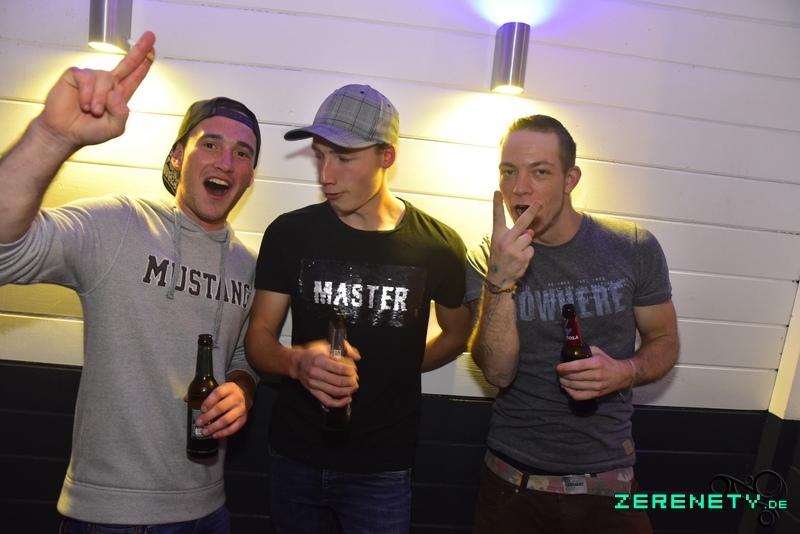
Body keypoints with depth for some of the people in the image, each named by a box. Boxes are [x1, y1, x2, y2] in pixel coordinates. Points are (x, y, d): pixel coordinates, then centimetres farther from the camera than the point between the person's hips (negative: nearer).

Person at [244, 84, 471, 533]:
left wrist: (390, 371, 0)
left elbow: (456, 335, 7)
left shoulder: (438, 246, -9)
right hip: (295, 457, 2)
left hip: (382, 467, -1)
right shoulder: (290, 233, -8)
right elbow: (259, 337, -5)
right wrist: (298, 362, -25)